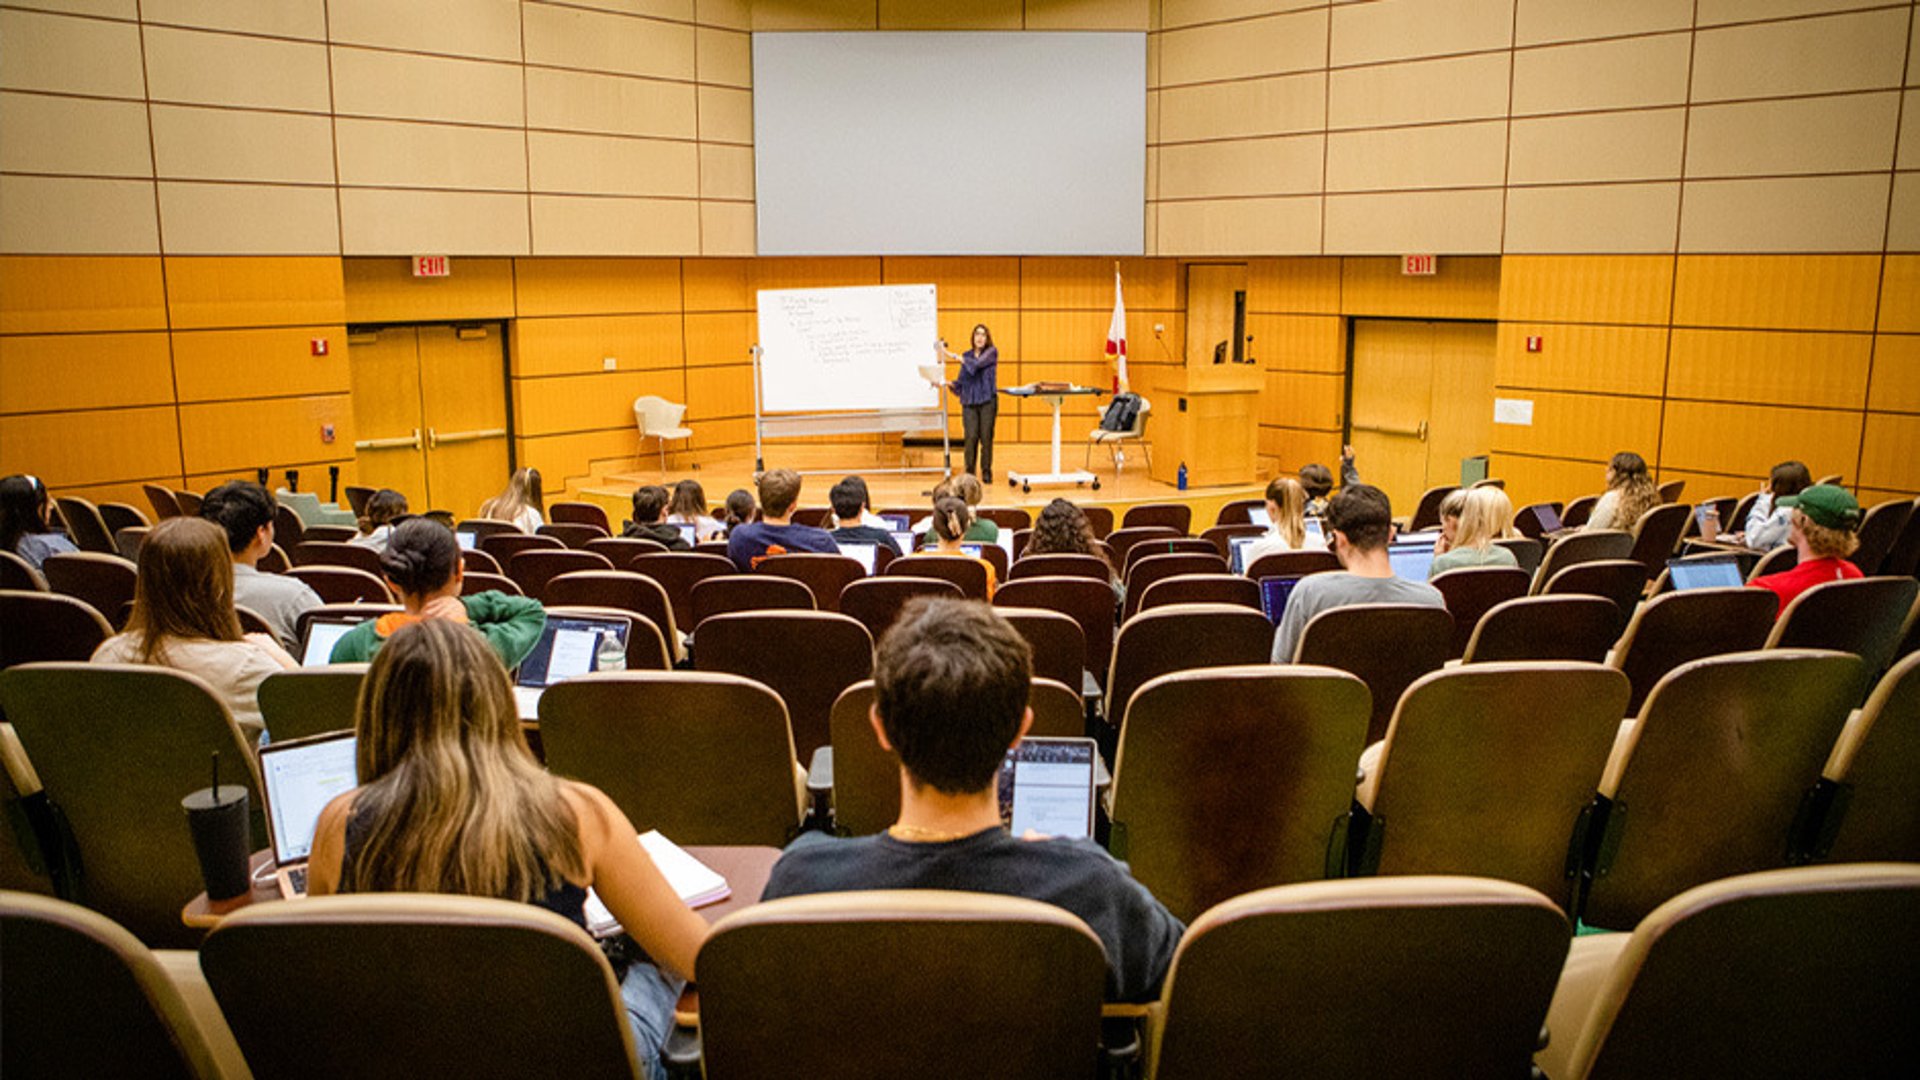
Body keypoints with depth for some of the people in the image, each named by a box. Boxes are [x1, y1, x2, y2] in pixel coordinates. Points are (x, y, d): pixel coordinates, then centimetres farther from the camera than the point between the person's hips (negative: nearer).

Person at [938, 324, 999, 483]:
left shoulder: (992, 352, 3)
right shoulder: (967, 355, 15)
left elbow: (977, 364, -14)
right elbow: (962, 381, 15)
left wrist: (953, 355, -13)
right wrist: (949, 384, -4)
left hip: (987, 400, -2)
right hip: (969, 401, 2)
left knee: (986, 437, -4)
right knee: (971, 437, -8)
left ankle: (986, 472, 6)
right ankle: (969, 473, 0)